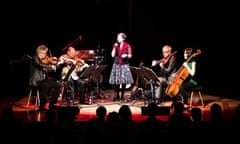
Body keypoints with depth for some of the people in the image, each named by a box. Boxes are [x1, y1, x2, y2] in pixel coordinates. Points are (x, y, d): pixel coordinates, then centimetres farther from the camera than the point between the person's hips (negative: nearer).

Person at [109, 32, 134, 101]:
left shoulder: (127, 45, 2)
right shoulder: (115, 45, 8)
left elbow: (130, 55, 3)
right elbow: (113, 55, 2)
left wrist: (126, 55, -17)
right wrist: (115, 47, -6)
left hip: (124, 64, -2)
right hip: (116, 64, 2)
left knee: (124, 81, -4)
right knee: (116, 81, -3)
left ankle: (122, 96, 7)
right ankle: (117, 96, 7)